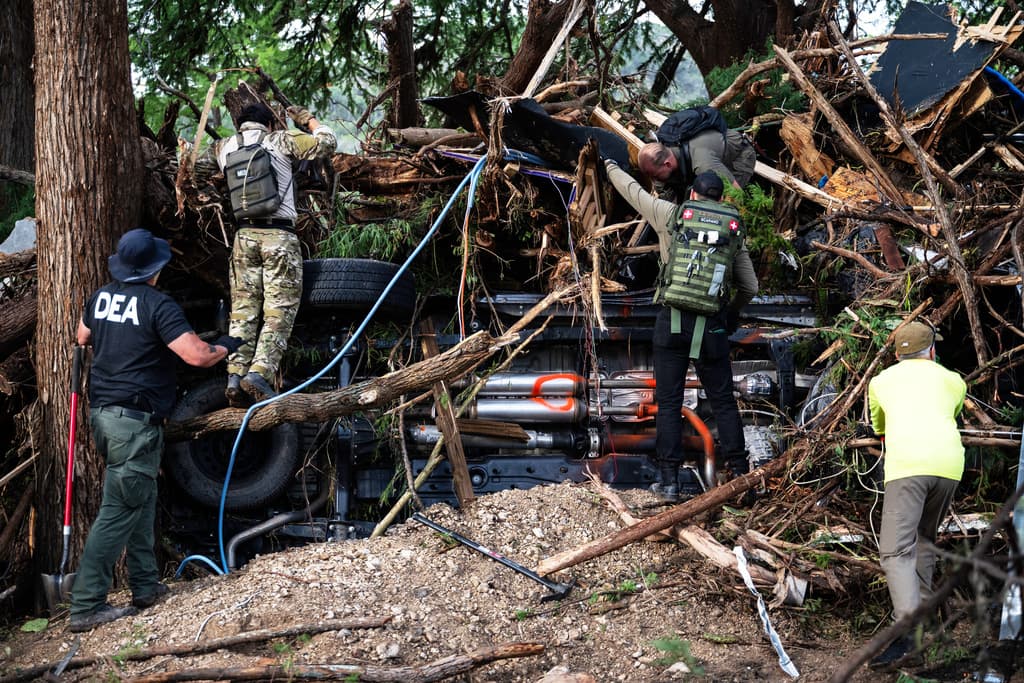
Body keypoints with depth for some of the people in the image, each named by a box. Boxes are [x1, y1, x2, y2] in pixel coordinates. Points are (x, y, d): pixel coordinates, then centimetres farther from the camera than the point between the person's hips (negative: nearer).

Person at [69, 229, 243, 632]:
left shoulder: (101, 297, 8)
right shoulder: (157, 305, -16)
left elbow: (82, 338, 27)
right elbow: (197, 356, -21)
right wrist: (226, 347, -1)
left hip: (102, 413, 9)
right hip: (135, 421, -9)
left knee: (141, 498, 20)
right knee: (119, 511, -6)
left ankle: (145, 586, 24)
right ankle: (86, 607, -6)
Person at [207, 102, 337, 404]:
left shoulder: (226, 147, 15)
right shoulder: (280, 140, 3)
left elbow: (211, 150, 39)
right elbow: (327, 142, 4)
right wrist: (308, 120, 21)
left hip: (244, 235, 4)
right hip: (279, 235, -4)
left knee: (243, 309, 5)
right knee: (279, 310, -4)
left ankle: (235, 374, -7)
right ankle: (260, 372, -18)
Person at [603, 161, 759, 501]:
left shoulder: (672, 215, 3)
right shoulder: (733, 230, 9)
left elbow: (633, 191, 18)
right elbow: (749, 287, 14)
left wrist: (612, 168, 38)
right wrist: (733, 310, 34)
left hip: (673, 322, -1)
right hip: (711, 328, 1)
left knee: (669, 403, 4)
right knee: (723, 402, 11)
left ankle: (669, 481, 2)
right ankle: (740, 471, 12)